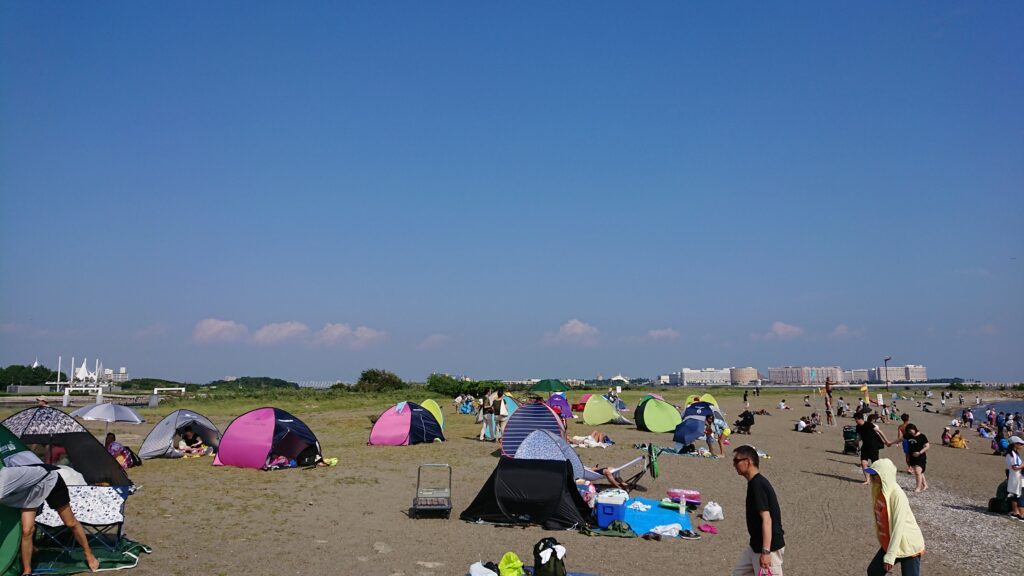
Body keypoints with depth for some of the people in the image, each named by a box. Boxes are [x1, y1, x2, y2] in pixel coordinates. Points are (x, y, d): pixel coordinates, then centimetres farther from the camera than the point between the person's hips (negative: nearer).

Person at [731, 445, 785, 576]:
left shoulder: (757, 484, -20)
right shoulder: (755, 482, 9)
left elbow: (766, 519, -26)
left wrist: (765, 552, -29)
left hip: (770, 546, -10)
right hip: (756, 545, 10)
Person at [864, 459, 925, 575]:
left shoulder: (897, 495, -25)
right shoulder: (879, 491, -1)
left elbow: (898, 527, -26)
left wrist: (890, 556, -26)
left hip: (909, 547, -8)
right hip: (889, 544, 8)